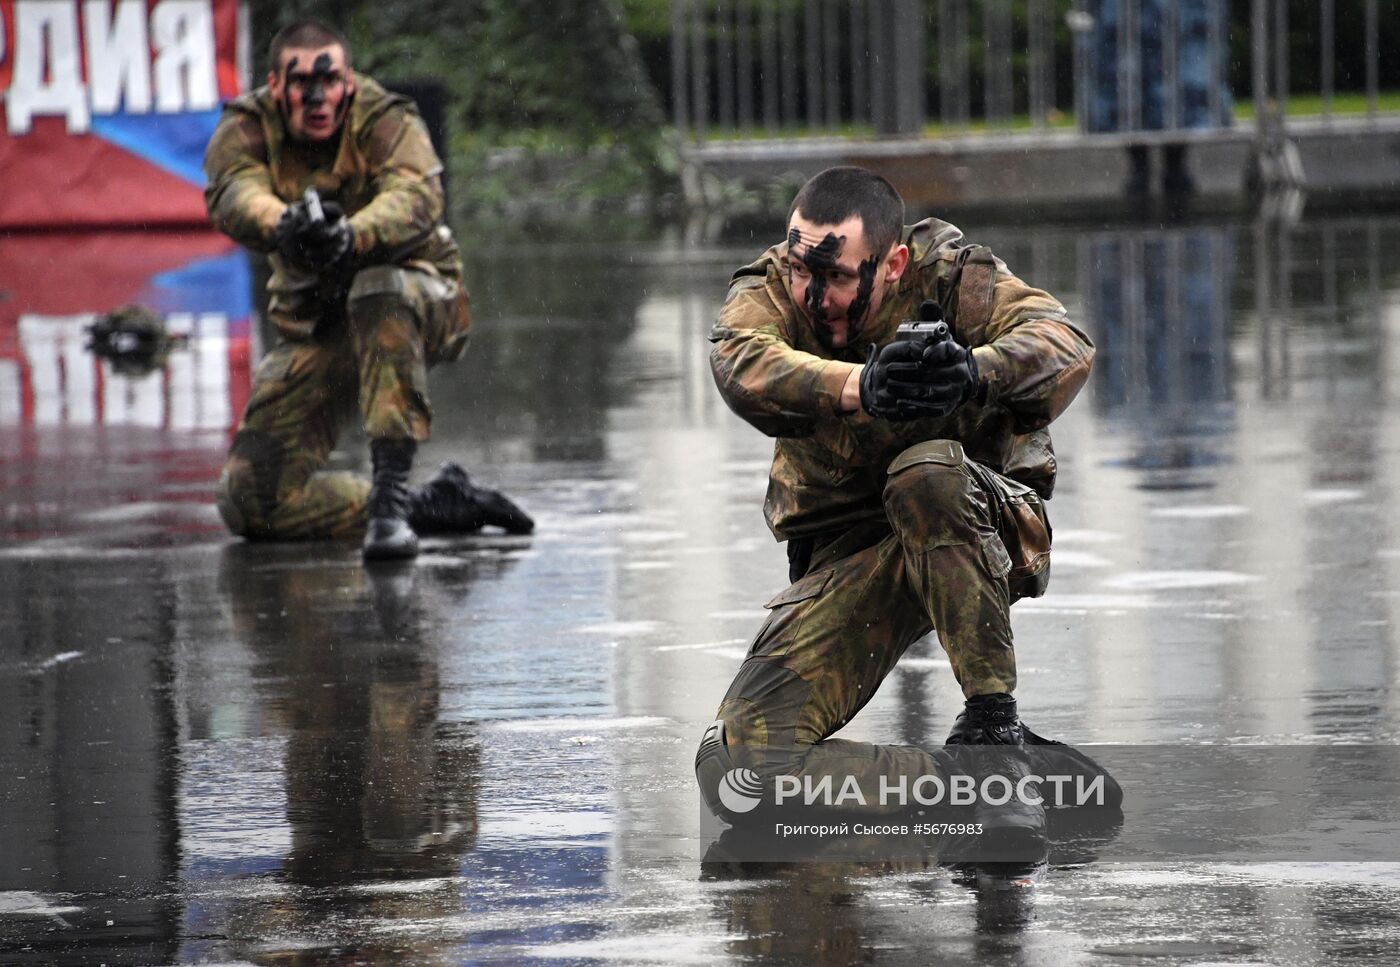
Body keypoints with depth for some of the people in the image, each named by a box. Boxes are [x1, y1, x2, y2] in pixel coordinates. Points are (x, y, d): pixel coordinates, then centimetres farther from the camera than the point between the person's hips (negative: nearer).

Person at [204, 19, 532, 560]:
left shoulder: (384, 120, -15)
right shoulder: (246, 127, -8)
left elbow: (416, 195, -35)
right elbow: (233, 196, -29)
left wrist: (352, 237, -57)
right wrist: (283, 226, -54)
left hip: (418, 299, -4)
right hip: (315, 328, 4)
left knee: (379, 290, -41)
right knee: (251, 501, -9)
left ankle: (392, 492, -40)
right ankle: (432, 506, 2)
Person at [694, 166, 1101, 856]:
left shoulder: (945, 275, -11)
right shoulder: (768, 291, -6)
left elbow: (1066, 348, -28)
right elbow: (742, 366, -31)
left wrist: (973, 373, -51)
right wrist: (859, 386, -51)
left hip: (989, 531, -3)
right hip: (847, 559, 3)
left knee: (926, 470, -39)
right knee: (736, 760, -16)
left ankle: (993, 719, -30)